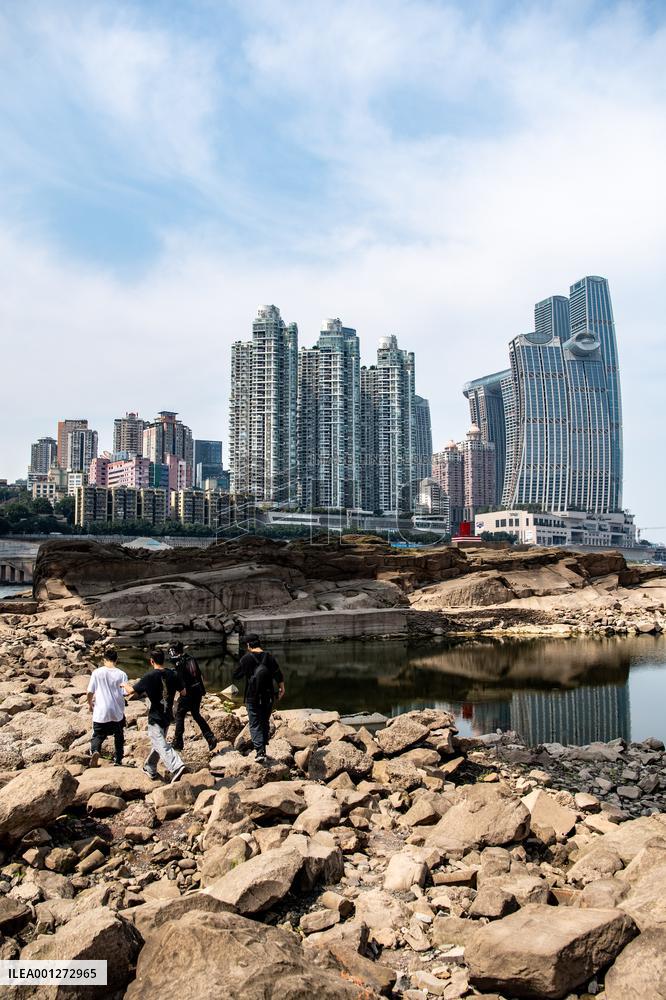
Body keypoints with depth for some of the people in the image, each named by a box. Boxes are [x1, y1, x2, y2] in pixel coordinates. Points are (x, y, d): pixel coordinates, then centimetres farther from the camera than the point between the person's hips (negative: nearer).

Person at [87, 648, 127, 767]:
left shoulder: (97, 672, -7)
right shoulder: (122, 674, -7)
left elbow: (90, 692, -6)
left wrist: (90, 704, 11)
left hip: (100, 712, -1)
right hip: (118, 712, 1)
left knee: (98, 735, 12)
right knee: (119, 737, 20)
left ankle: (95, 751, -17)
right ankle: (118, 761, 25)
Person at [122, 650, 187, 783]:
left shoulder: (149, 676, -16)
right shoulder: (173, 674, -1)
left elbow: (132, 691, -13)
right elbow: (183, 692, 8)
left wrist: (125, 685, 8)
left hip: (155, 717, -6)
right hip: (168, 716, 6)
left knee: (161, 745, -11)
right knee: (158, 742, 22)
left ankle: (177, 766, -32)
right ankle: (150, 769, 36)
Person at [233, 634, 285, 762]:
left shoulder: (246, 658, -9)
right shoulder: (269, 657, -2)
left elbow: (236, 676, -2)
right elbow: (279, 676, -2)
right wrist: (282, 688, 12)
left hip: (252, 697, -3)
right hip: (268, 697, 3)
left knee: (255, 724, 1)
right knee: (265, 722, 17)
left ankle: (260, 751, -14)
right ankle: (262, 749, 22)